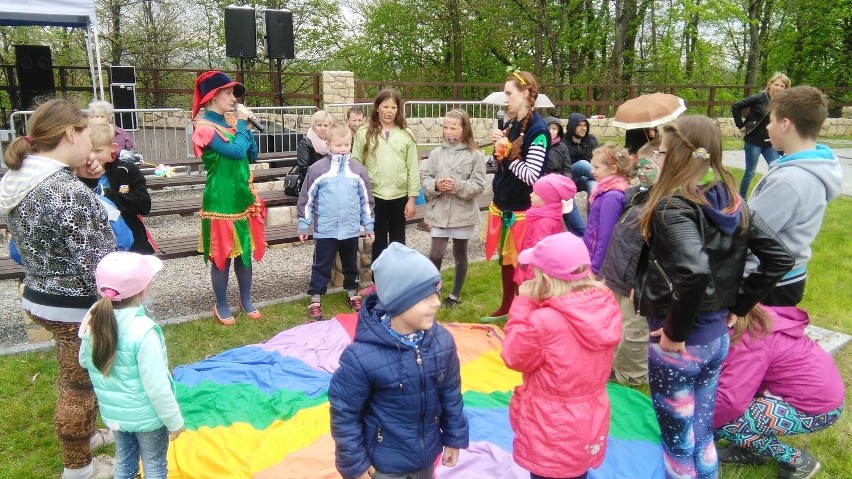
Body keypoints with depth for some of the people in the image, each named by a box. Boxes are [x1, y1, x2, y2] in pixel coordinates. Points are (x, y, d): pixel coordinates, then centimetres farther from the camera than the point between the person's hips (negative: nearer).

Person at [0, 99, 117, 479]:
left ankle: (86, 434, 49)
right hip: (74, 306, -9)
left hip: (39, 297, 9)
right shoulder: (67, 190, -28)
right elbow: (92, 262, -26)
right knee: (79, 387, 11)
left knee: (76, 380, 28)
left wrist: (85, 178, -2)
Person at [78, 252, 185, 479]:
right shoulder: (142, 330, -32)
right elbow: (156, 386, -25)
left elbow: (84, 361, 7)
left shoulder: (94, 320, -12)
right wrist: (175, 421, -14)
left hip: (113, 412, 6)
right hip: (146, 416, -6)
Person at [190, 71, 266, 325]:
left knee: (245, 250, 13)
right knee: (221, 254, 4)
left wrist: (244, 125, 1)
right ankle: (221, 305, 20)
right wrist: (242, 123, -11)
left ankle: (246, 300, 28)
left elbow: (252, 155, 10)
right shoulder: (205, 127, -12)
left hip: (242, 195, 7)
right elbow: (236, 151, -23)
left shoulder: (230, 122, 10)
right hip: (220, 199, -7)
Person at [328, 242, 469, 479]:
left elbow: (451, 393, 1)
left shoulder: (442, 341, -14)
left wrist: (454, 437, 9)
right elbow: (344, 413, -17)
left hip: (427, 458, 5)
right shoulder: (361, 357, -29)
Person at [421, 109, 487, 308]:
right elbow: (425, 179, 2)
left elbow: (479, 185, -8)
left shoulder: (475, 155, -5)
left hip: (463, 213, -1)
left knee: (460, 254, 12)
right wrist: (435, 185, -18)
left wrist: (458, 186, -21)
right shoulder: (436, 153, 2)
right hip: (439, 212, 1)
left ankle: (455, 294, 28)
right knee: (436, 254, -2)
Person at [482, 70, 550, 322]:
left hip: (522, 208, -8)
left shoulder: (538, 129, -16)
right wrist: (498, 148, -4)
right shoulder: (511, 125, 8)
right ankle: (506, 306, 35)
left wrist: (508, 153, -14)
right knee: (505, 258, 19)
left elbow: (531, 176, -24)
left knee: (522, 262, 3)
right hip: (502, 203, 8)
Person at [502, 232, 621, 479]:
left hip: (552, 434, -6)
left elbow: (515, 358, -14)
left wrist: (523, 304, -12)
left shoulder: (544, 321, -31)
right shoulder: (607, 307, -12)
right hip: (589, 426, 6)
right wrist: (533, 305, -1)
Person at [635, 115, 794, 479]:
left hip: (678, 343, -7)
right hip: (716, 336, 7)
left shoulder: (674, 206, -23)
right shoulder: (732, 202, 1)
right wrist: (738, 305, 6)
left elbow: (694, 273, -38)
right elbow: (780, 258, 3)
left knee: (677, 437, 14)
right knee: (702, 430, 25)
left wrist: (674, 333, -24)